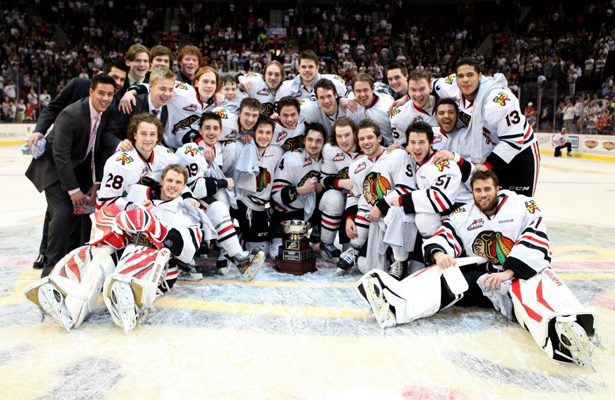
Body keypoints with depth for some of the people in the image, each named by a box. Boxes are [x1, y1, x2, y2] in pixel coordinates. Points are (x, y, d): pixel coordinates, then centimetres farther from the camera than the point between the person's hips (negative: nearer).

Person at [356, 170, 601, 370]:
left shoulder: (522, 205, 0)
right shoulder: (464, 215, 12)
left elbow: (536, 243, -12)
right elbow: (445, 235, 2)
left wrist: (508, 272, -21)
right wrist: (438, 254, -23)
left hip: (521, 274, -3)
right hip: (481, 274, 3)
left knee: (532, 291, -37)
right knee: (449, 273, -24)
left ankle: (567, 333, -68)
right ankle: (393, 304, -45)